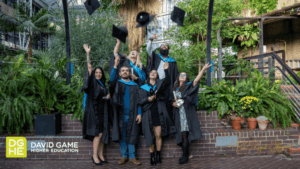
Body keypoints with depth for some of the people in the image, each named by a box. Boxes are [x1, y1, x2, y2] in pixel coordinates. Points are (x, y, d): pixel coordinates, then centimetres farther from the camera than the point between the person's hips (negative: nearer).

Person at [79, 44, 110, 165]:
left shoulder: (103, 84, 16)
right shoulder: (93, 82, 0)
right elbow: (89, 67, -10)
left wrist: (108, 96, 5)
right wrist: (88, 53, -16)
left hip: (102, 111, 6)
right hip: (93, 110, -6)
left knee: (102, 134, 6)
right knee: (98, 133, -8)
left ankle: (100, 155, 14)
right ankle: (94, 156, 2)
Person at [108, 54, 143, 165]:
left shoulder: (135, 86, 13)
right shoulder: (117, 84, 9)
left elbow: (138, 101, 9)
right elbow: (111, 79, -15)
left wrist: (139, 113, -3)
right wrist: (115, 65, -26)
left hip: (132, 114, 1)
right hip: (121, 114, -1)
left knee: (131, 135, 2)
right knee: (122, 135, 3)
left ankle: (132, 157, 10)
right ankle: (124, 156, 14)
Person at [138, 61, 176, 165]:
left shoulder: (160, 84, 11)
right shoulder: (143, 88, 12)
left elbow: (167, 82, -11)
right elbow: (140, 101, 5)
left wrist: (165, 70, -21)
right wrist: (147, 99, -13)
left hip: (159, 113, 0)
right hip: (148, 114, 0)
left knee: (158, 135, 0)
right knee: (150, 136, 1)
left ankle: (158, 155, 14)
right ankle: (152, 157, 11)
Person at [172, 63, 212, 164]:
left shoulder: (188, 86, 4)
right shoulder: (175, 89, 17)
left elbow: (196, 80, -13)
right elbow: (173, 100, 23)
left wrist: (203, 69, -26)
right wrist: (174, 103, -1)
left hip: (187, 113, -4)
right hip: (178, 114, 4)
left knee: (184, 134, -8)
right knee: (181, 135, 4)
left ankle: (185, 156, 1)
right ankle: (185, 154, 16)